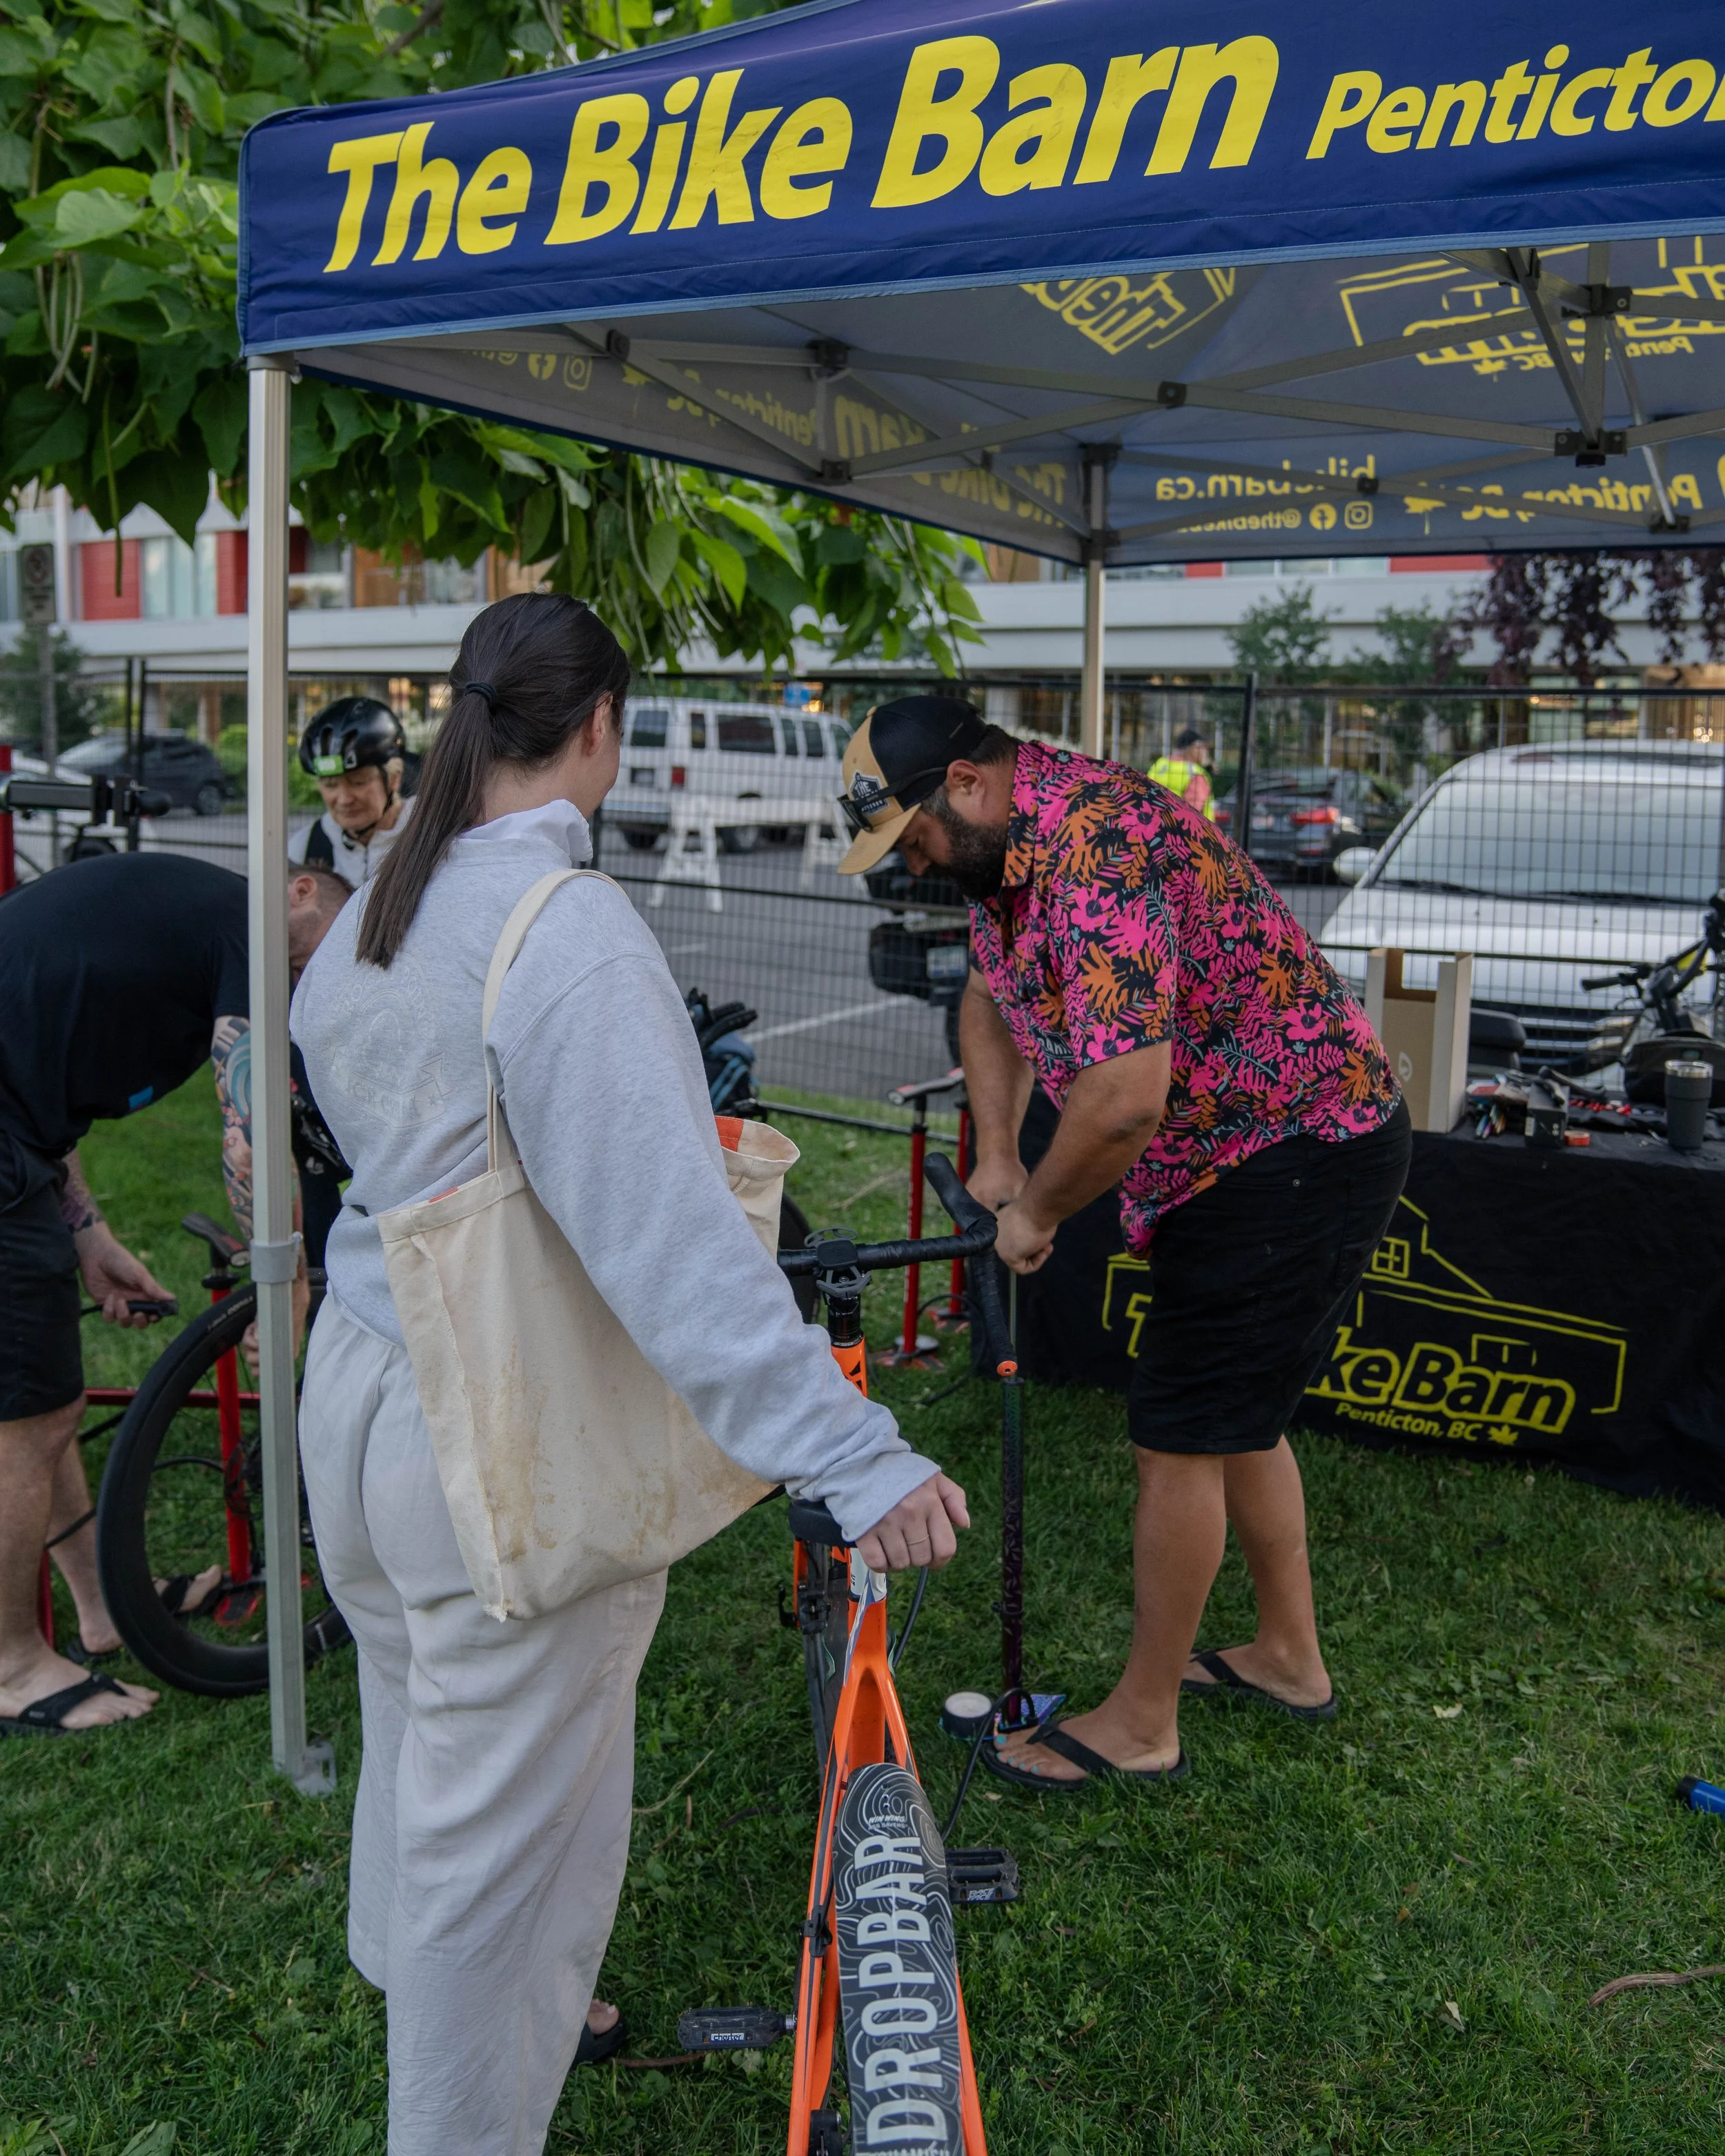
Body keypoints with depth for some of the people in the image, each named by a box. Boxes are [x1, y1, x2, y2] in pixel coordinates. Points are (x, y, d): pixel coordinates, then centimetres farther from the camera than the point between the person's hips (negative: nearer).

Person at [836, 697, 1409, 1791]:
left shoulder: (1098, 848, -30)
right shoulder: (1010, 841, 5)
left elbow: (1126, 1099, -36)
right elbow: (991, 997, 20)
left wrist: (1039, 1213, -18)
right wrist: (997, 1157, 7)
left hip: (1298, 1158, -10)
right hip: (1268, 1153, 10)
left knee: (1183, 1436, -2)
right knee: (1238, 1416, 20)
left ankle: (1141, 1723, 14)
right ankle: (1290, 1656, 38)